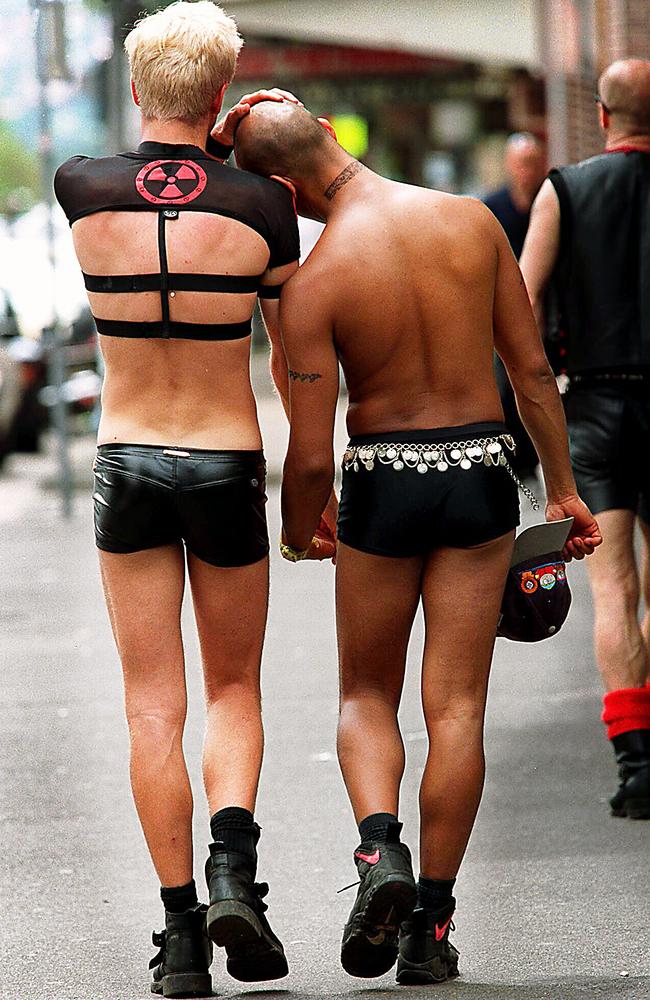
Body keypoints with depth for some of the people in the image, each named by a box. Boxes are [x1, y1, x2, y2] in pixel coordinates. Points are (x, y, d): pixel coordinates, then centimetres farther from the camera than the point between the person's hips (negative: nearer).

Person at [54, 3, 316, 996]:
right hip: (229, 466, 0)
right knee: (234, 690, 16)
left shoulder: (80, 189, -7)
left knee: (153, 707, 5)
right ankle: (234, 867, -9)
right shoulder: (261, 205, -9)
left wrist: (219, 140, 9)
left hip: (127, 464, 0)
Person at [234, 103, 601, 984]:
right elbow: (532, 370, 2)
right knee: (456, 709, 6)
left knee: (367, 695, 17)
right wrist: (564, 488, 12)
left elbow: (312, 455, -11)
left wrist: (297, 537, 9)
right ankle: (430, 927, 6)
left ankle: (379, 847, -9)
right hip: (480, 477, 2)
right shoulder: (472, 221, -4)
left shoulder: (315, 283, -14)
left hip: (383, 484, -2)